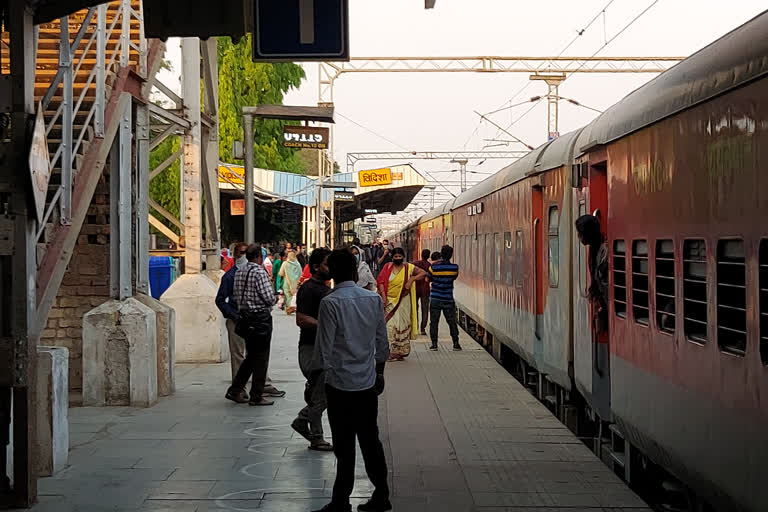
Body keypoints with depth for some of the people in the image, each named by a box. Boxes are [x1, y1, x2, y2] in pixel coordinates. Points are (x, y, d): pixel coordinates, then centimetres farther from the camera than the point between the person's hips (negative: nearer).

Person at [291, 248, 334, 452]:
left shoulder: (325, 288, 16)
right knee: (320, 395, -2)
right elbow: (301, 320, -25)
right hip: (312, 349, -9)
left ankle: (302, 420, 26)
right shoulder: (308, 289, -15)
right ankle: (316, 438, 10)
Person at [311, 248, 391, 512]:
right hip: (368, 382, 5)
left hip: (341, 383, -5)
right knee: (370, 441, 14)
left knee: (344, 447, 1)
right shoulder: (374, 299, 2)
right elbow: (382, 343, 8)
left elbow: (324, 348, -13)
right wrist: (379, 372, 20)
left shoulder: (330, 302, -15)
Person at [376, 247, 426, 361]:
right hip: (389, 301, 0)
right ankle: (389, 351, -4)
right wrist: (383, 296, -12)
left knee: (403, 325, 4)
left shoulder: (408, 268, 1)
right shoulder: (388, 267, 2)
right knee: (390, 325, -8)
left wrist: (411, 279, -11)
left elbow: (423, 273, 1)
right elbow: (380, 281, -2)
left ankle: (401, 352, 11)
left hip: (403, 301, 1)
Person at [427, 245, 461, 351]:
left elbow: (428, 279, 3)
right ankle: (456, 343, 8)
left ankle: (434, 344, 4)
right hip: (448, 299, 1)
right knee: (452, 322, 8)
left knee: (434, 322, 6)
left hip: (435, 299, -1)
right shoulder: (454, 267, -7)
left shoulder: (434, 267, -10)